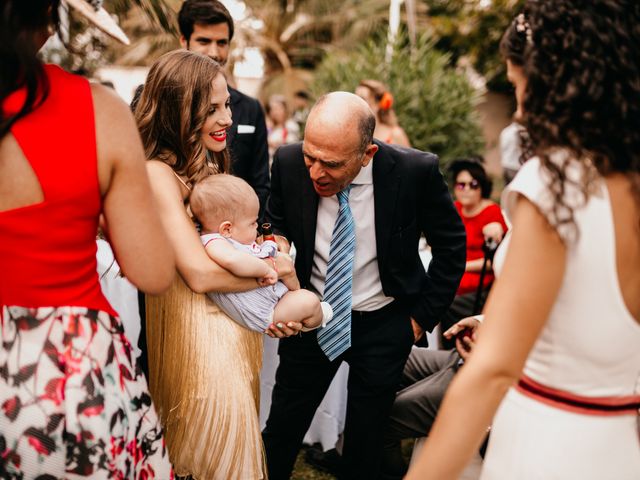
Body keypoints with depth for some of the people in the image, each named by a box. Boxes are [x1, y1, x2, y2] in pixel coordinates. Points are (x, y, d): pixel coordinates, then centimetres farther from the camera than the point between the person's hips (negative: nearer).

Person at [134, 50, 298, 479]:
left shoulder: (212, 165, 9)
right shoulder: (158, 174, -18)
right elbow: (201, 274, -25)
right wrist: (279, 271, -13)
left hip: (238, 328, 9)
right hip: (200, 334, -9)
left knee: (239, 442, 22)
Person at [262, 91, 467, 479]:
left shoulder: (416, 171, -23)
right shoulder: (289, 163, -16)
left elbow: (452, 244, -6)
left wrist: (424, 315, -6)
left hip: (384, 324, -1)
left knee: (365, 442, 13)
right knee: (281, 431, 11)